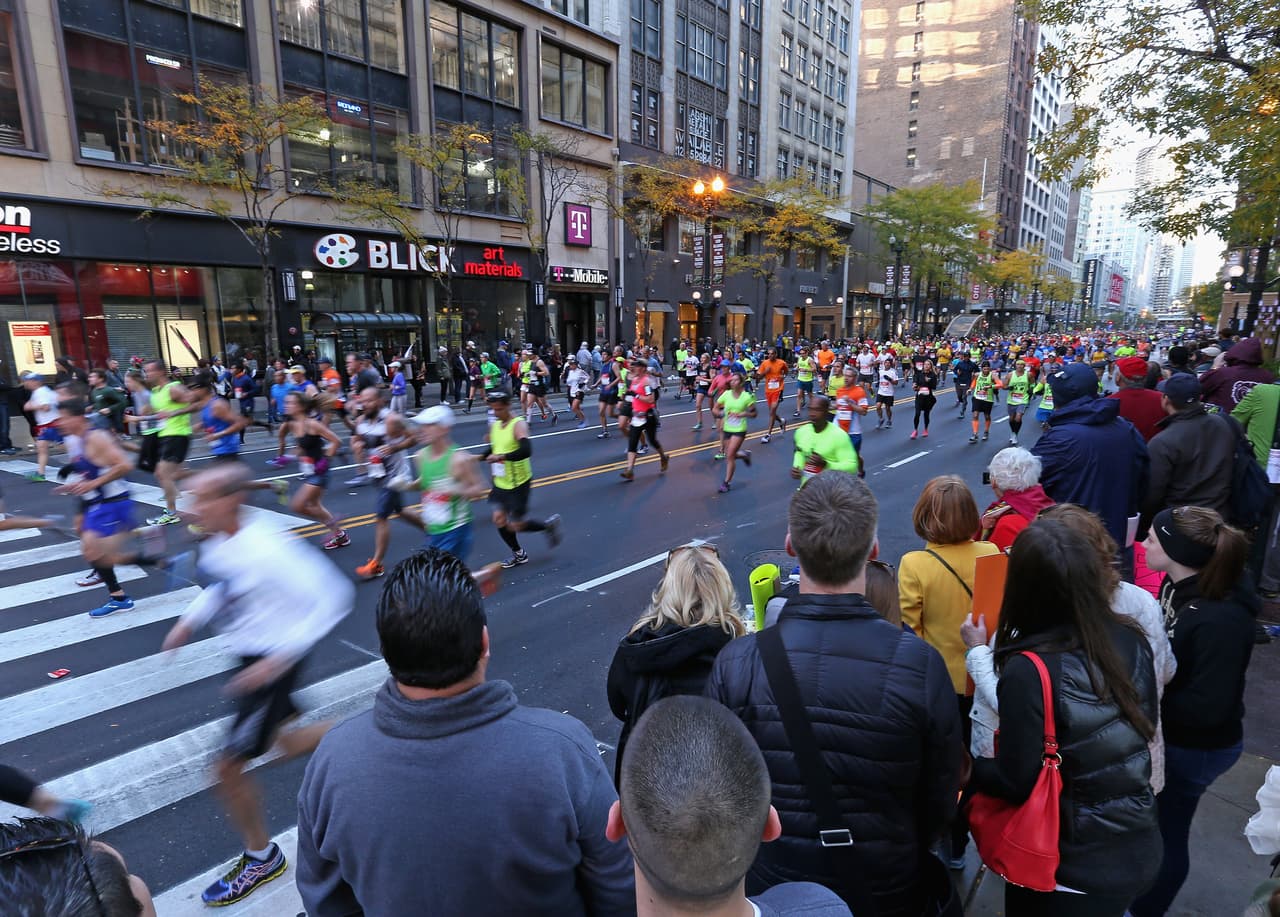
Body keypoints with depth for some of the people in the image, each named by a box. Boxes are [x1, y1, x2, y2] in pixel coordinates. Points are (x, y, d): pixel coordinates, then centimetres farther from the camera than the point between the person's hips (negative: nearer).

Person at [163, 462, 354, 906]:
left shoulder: (266, 550, -30)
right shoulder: (216, 545, -3)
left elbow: (332, 599, -30)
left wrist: (282, 656, -30)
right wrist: (190, 620, 5)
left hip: (273, 663, -9)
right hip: (249, 657, 9)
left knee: (229, 767, 2)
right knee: (288, 744, 24)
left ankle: (261, 858, 26)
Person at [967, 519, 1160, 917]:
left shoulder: (1028, 671, -31)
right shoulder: (1131, 640, -11)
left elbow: (1015, 782, -23)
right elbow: (1143, 729, 5)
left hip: (1069, 867, -5)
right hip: (1140, 852, 6)